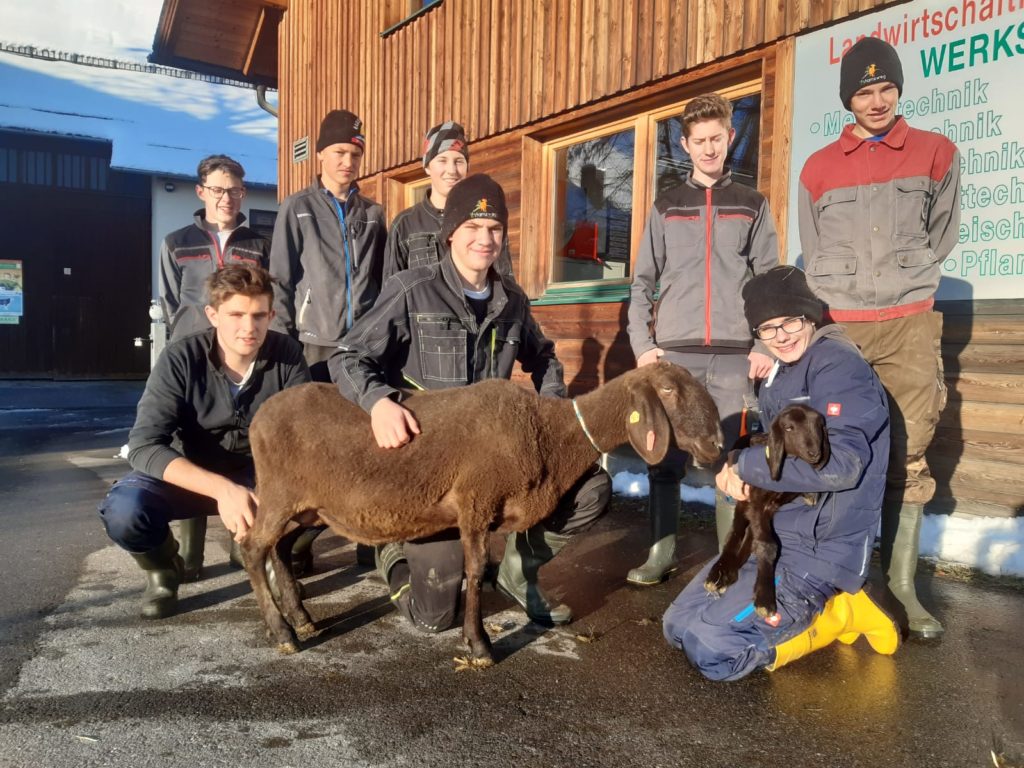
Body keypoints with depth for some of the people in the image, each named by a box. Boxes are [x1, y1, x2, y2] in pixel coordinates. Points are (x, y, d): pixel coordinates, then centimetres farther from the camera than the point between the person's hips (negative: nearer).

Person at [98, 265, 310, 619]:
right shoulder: (180, 359, -20)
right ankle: (164, 568, 5)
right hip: (194, 476, 0)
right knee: (123, 511, -31)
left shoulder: (287, 355, -16)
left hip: (264, 476, 1)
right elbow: (144, 445, -26)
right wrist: (221, 488, -41)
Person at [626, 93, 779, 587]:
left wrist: (767, 344, -3)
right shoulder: (666, 207, 13)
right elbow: (642, 281, 9)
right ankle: (661, 553, 12)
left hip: (735, 354, 0)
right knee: (665, 457, 1)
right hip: (675, 351, 1)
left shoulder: (752, 205, 12)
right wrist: (641, 343, -1)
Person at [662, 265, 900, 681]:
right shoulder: (780, 374, 12)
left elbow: (841, 464, -27)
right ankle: (811, 611, 12)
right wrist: (736, 465, -9)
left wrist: (747, 465, -18)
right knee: (678, 626, 8)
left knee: (708, 648, -17)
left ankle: (841, 612, 1)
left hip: (818, 549, -9)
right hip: (772, 534, 9)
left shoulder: (837, 364, -16)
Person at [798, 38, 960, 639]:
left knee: (908, 457, -1)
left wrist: (898, 288, 6)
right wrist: (850, 296, 6)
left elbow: (942, 237, 11)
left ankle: (903, 582, 5)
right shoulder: (818, 169, 11)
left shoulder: (937, 153, 9)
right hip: (835, 328, 1)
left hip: (909, 326, 0)